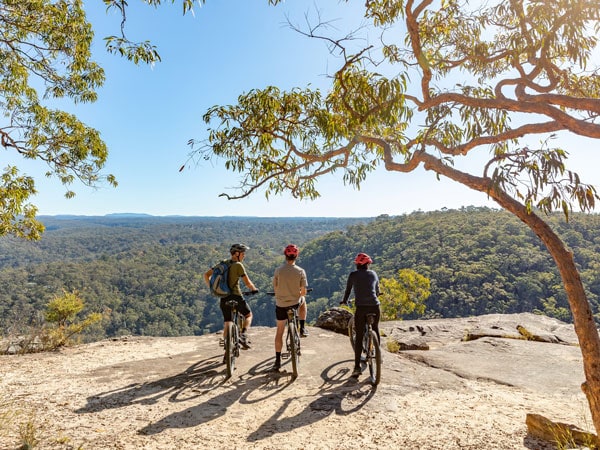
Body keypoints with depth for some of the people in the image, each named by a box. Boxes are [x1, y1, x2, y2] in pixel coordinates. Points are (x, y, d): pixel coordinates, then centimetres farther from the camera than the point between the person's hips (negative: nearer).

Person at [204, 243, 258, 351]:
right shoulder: (238, 265, -8)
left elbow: (206, 275, 10)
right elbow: (247, 283, -10)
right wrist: (254, 289, 9)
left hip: (224, 298, 5)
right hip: (235, 296, -5)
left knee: (227, 325, 13)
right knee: (248, 315, 17)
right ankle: (243, 335, -5)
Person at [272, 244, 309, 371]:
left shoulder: (278, 270, -10)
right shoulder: (301, 271, -11)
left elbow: (275, 288, 1)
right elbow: (303, 292, -7)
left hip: (280, 304, 0)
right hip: (295, 303, 0)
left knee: (279, 332, 13)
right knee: (303, 300, 35)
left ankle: (278, 360, 15)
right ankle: (302, 329, 27)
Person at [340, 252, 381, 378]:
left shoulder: (353, 275, 5)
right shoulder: (373, 274, 13)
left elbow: (348, 290, 13)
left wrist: (344, 301, 32)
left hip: (361, 308, -3)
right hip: (375, 307, 3)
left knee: (359, 337, 4)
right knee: (375, 330, 26)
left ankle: (357, 367, 2)